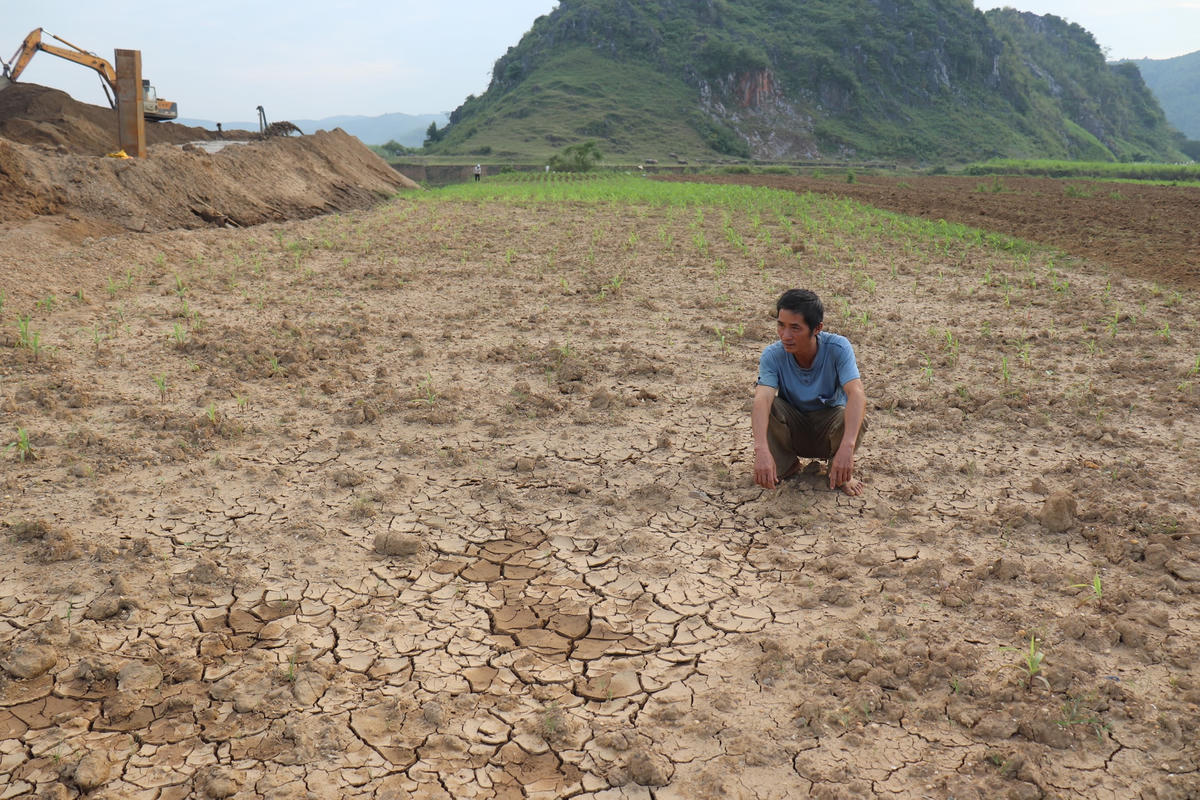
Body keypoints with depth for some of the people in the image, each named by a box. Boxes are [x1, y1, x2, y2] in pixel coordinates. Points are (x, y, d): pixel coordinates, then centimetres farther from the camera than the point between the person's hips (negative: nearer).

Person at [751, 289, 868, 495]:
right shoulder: (772, 354, -22)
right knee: (768, 405, -29)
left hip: (830, 425, -1)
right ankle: (786, 465, -3)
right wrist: (761, 450, -54)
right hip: (793, 429, 1)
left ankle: (840, 471, -3)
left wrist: (847, 447, -54)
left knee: (858, 418, -33)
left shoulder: (838, 348, -24)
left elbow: (856, 393, -38)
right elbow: (762, 399, -36)